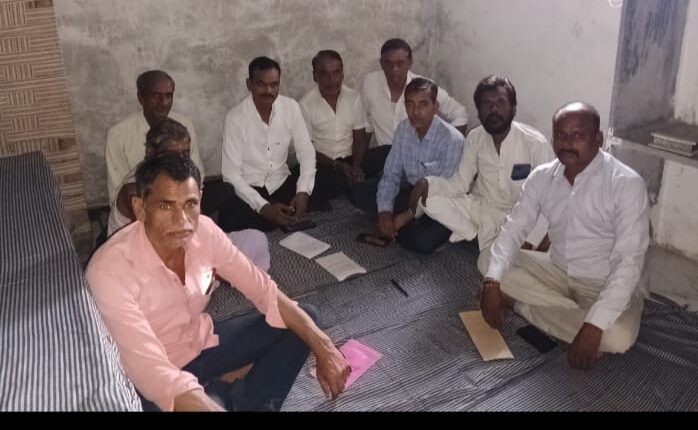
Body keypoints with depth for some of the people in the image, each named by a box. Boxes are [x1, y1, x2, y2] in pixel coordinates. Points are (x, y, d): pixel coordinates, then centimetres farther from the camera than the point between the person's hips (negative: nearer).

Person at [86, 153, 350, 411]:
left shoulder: (203, 231, -16)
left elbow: (265, 291, -9)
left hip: (204, 341, 6)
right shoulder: (110, 270, -32)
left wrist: (323, 348, -17)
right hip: (156, 375, -5)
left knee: (304, 318, -1)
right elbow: (150, 369, -38)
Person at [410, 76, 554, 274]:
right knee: (426, 199, -15)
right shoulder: (475, 138, -4)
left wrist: (531, 240, -26)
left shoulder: (536, 144, -19)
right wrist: (428, 182, -19)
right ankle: (481, 235, -3)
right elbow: (460, 183, 0)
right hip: (480, 208, 5)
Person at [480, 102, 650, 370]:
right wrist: (492, 283, -21)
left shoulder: (627, 184, -23)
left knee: (618, 337, -35)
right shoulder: (541, 177, -6)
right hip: (557, 271, 5)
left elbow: (629, 262, -27)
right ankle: (576, 316, -14)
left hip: (608, 285, -4)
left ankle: (524, 306, -14)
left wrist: (594, 326, -36)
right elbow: (514, 230, -4)